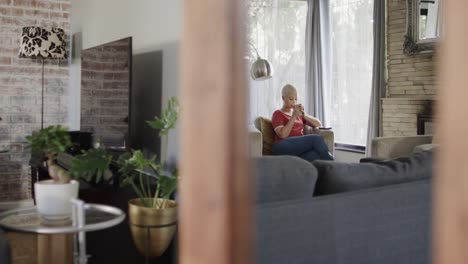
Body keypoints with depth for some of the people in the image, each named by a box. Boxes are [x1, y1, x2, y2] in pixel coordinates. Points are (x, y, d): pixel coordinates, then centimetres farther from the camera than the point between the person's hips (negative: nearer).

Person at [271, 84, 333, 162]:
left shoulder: (298, 114, 29)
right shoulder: (278, 114, 10)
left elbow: (318, 124, 18)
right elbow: (283, 135, -8)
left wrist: (304, 115, 3)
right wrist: (294, 116, -7)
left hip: (299, 149, 5)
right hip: (283, 148, -5)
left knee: (315, 155, -34)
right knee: (316, 138, -28)